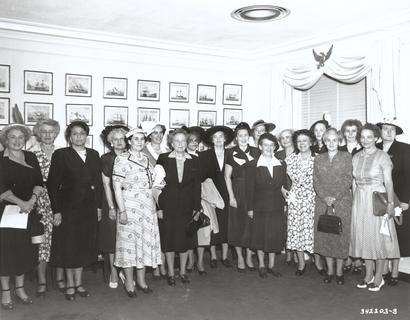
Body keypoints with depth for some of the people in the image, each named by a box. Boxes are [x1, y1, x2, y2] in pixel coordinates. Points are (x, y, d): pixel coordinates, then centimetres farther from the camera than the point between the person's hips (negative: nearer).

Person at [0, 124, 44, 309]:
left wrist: (32, 200, -13)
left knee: (24, 249, 10)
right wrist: (21, 203, -18)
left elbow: (39, 183, 3)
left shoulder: (31, 158, 7)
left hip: (28, 210, 4)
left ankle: (20, 289, 25)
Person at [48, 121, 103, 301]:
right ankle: (70, 285, 21)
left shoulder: (94, 155, 9)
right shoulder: (61, 155, -4)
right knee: (69, 246, 6)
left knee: (84, 246, 11)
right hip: (68, 207, -4)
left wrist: (98, 206, 5)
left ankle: (78, 283, 26)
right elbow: (52, 184, -7)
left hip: (89, 208, 4)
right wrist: (56, 210, -12)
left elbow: (98, 182, 10)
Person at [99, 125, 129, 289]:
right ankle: (113, 273, 15)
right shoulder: (106, 159, -1)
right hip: (111, 202, -2)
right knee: (112, 237, 3)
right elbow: (106, 184, -4)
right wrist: (111, 207, -8)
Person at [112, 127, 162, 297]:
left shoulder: (147, 159, 10)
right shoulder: (121, 159, -8)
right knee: (129, 242, 2)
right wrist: (122, 211, -16)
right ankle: (129, 282, 16)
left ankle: (141, 279, 24)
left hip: (148, 206, 6)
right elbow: (117, 187, -12)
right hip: (129, 205, -6)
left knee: (146, 241, 10)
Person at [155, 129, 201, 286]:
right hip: (168, 207, -1)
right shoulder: (163, 159, -3)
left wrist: (196, 208, -3)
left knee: (185, 240, 10)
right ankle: (170, 273, 23)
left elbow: (197, 186, 3)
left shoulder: (194, 161, 3)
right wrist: (159, 207, -9)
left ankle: (183, 271, 27)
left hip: (187, 207, 2)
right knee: (169, 241, 7)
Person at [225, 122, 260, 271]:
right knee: (237, 224, 4)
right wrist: (231, 196, -7)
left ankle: (249, 257, 20)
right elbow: (227, 176, -1)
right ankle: (240, 258, 18)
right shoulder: (231, 153, -1)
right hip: (237, 192, -1)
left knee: (252, 223, 6)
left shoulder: (256, 152, 4)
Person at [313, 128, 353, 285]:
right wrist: (325, 197, -11)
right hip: (322, 203, 2)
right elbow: (316, 181, 3)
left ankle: (339, 271, 12)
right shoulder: (318, 158, 11)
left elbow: (347, 180, -4)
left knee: (340, 235, 0)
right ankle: (329, 270, 16)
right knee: (324, 236, 4)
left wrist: (335, 197, -13)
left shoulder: (346, 156, 4)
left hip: (342, 202, -2)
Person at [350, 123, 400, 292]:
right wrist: (354, 201, 8)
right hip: (360, 200, 5)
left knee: (378, 236, 3)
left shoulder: (382, 156, -7)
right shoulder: (356, 157, 7)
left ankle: (379, 277, 16)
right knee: (363, 236, 9)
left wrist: (391, 203, -16)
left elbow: (388, 182, -10)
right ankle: (368, 274, 23)